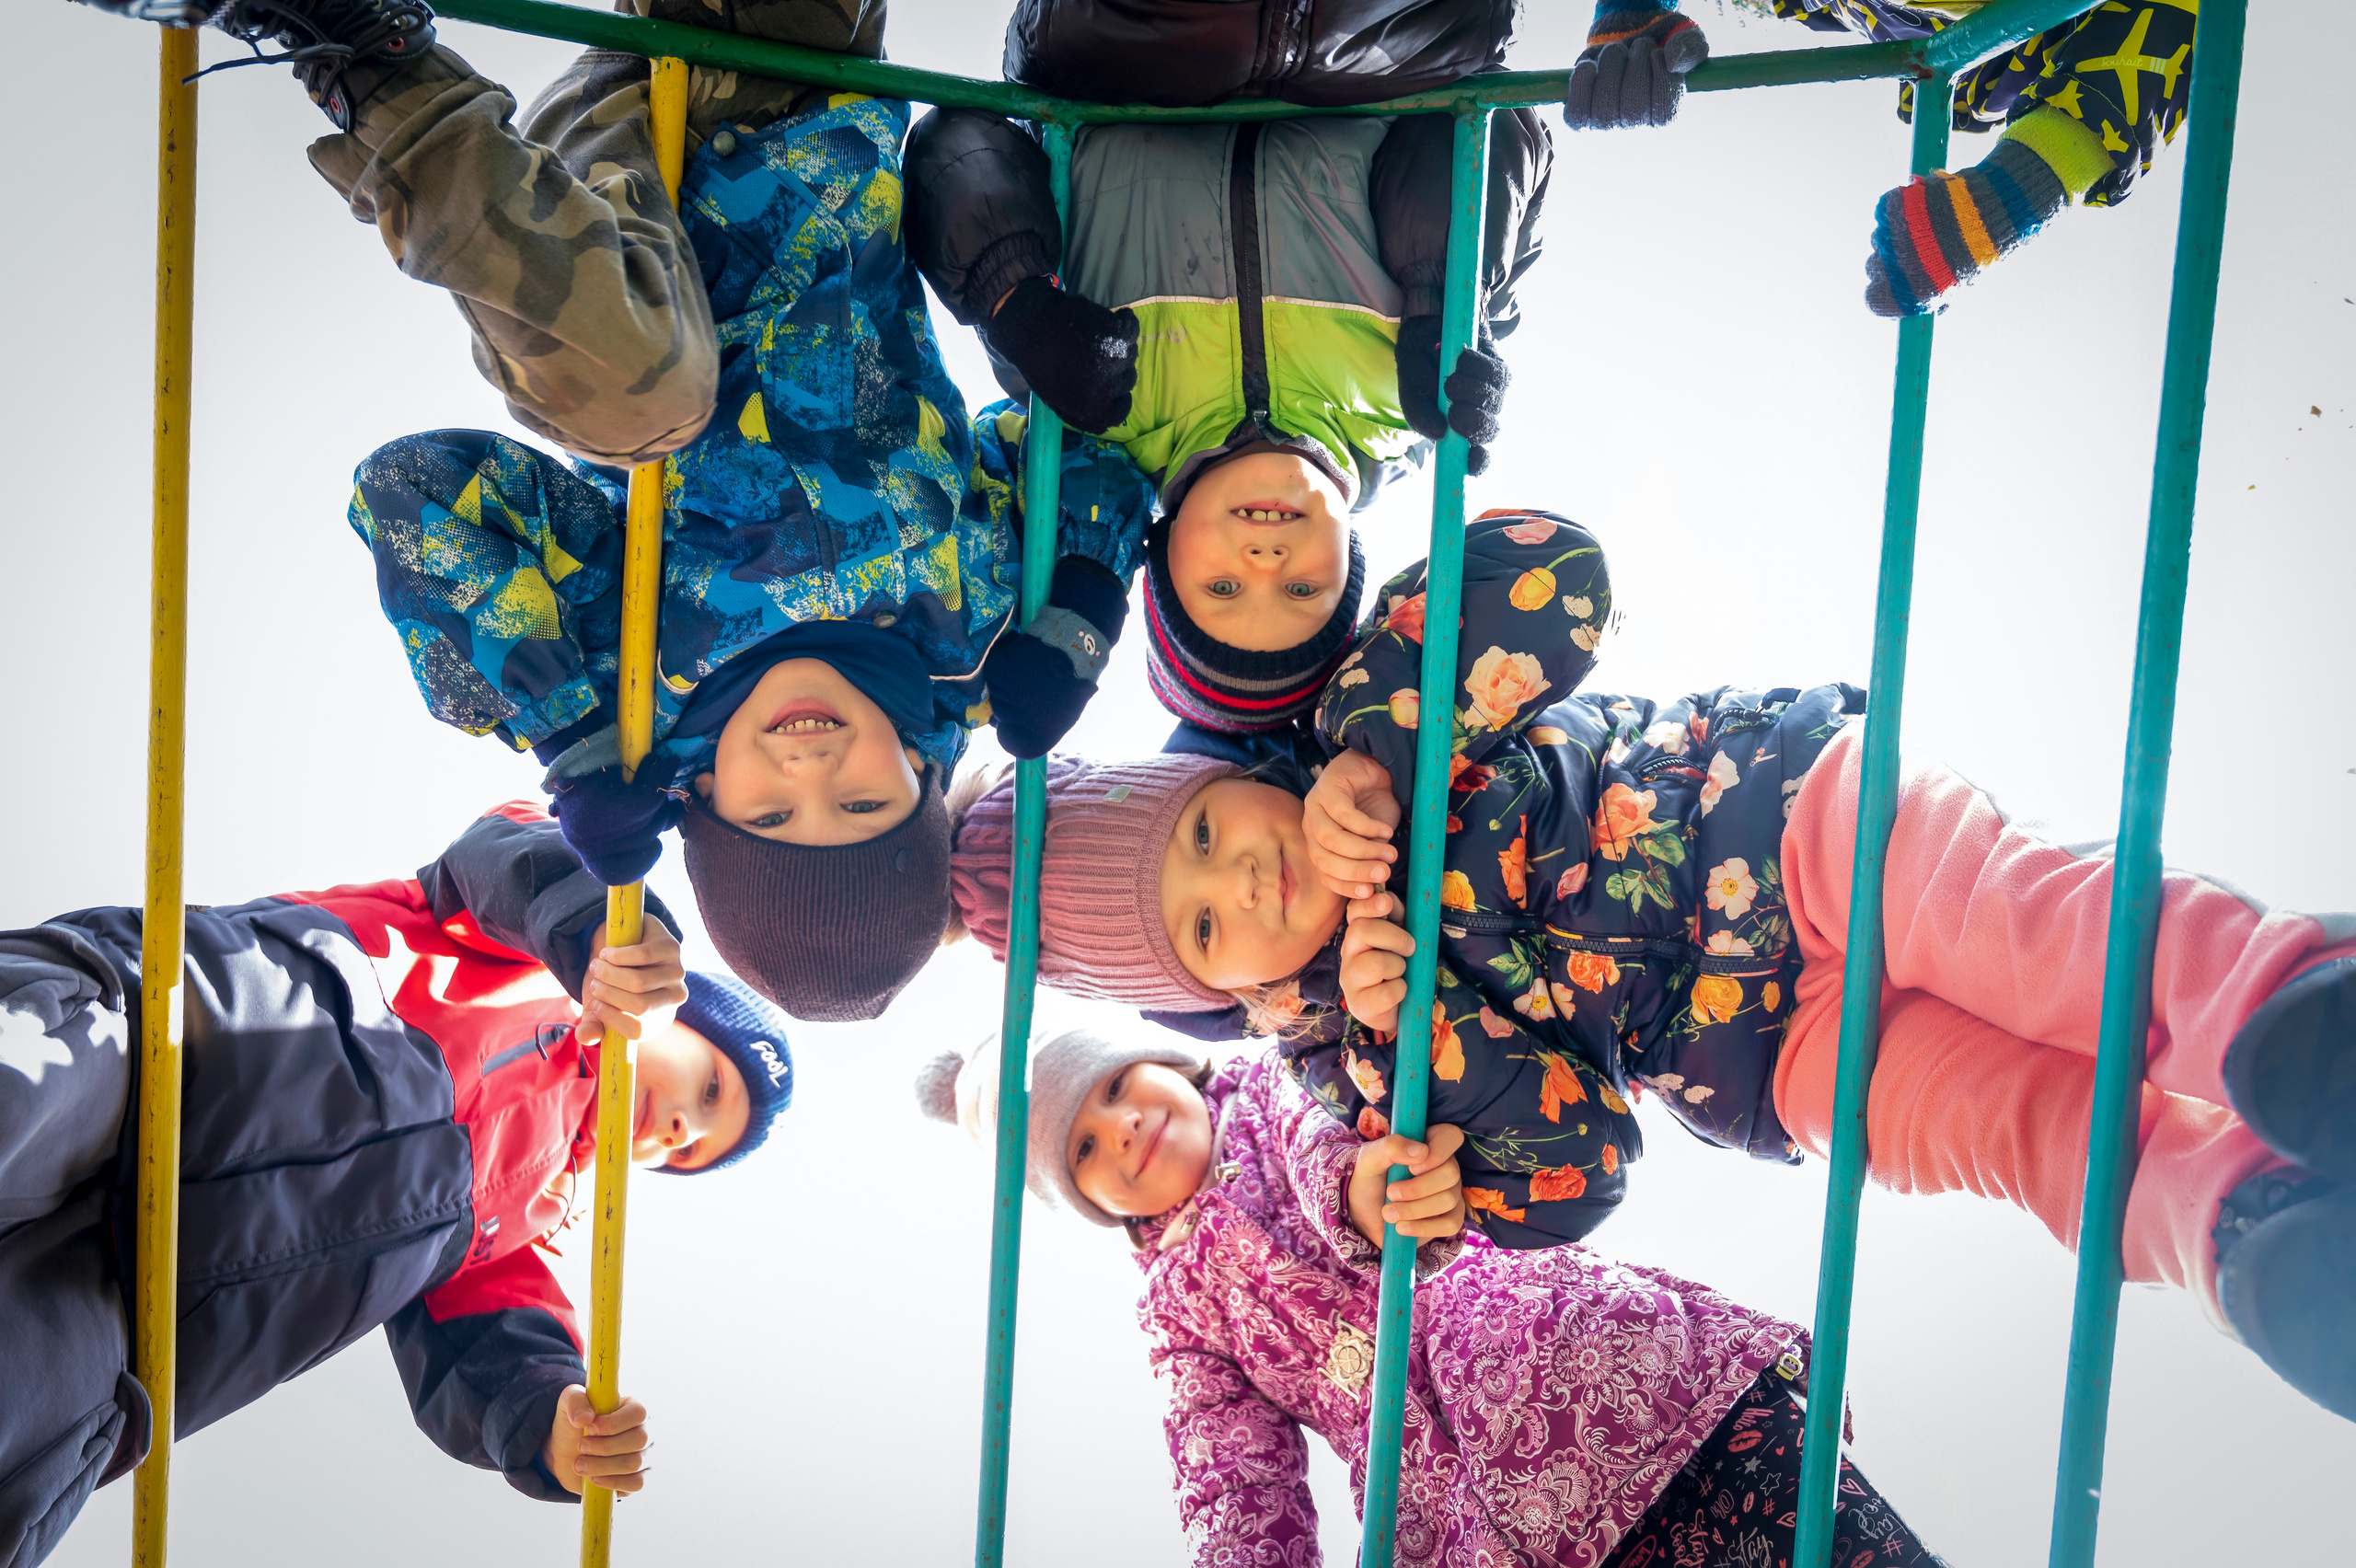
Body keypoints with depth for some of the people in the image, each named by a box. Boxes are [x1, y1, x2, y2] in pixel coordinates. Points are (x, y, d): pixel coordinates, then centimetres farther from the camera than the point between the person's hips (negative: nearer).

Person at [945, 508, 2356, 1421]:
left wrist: (1380, 747, -25)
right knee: (2037, 1129, -24)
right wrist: (1407, 1020, -25)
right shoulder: (1344, 1054, -2)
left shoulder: (1356, 728, -5)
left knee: (2024, 919, -31)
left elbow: (1553, 568, -17)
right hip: (1784, 1052, 1)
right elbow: (1568, 1171, -8)